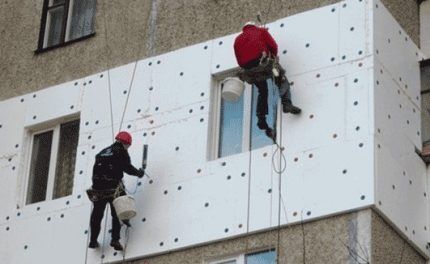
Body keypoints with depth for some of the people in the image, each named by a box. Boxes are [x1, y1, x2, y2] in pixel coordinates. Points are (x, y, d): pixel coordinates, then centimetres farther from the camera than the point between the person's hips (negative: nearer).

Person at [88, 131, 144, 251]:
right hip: (114, 187, -5)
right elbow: (127, 167, -5)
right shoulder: (121, 151, 3)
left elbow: (95, 170, 20)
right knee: (116, 214, 3)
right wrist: (139, 172, 11)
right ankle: (115, 239, -9)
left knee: (97, 215, 13)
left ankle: (93, 240, 13)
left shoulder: (102, 152, 21)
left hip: (98, 188, 5)